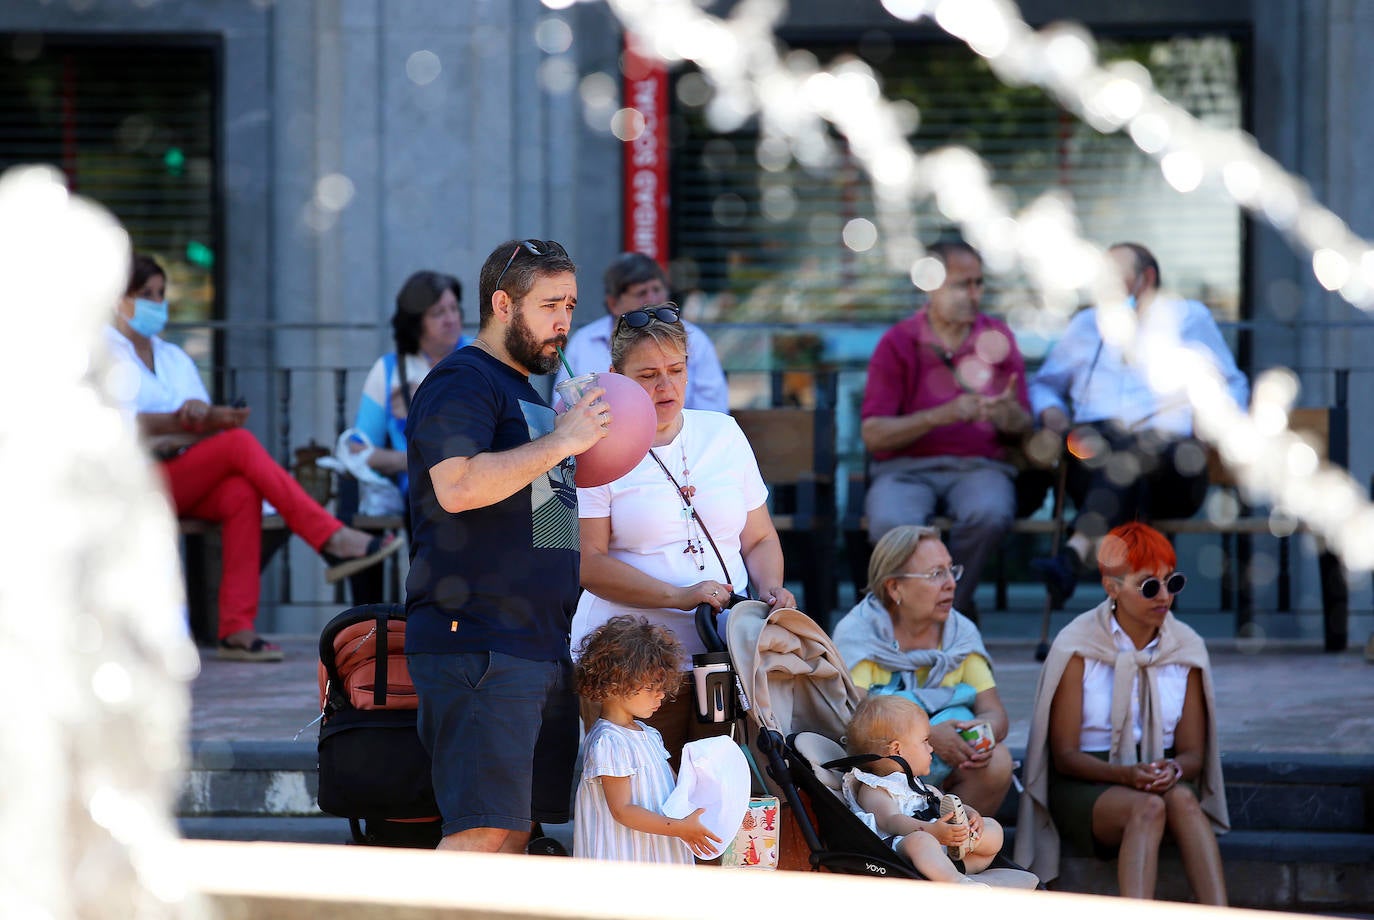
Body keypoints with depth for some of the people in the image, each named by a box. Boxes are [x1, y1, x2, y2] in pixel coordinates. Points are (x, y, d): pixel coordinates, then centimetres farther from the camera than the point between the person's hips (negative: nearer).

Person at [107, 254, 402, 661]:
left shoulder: (175, 358, 25)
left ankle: (237, 628, -39)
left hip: (189, 482, 6)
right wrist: (183, 422, -20)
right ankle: (333, 541, -30)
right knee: (239, 443, -27)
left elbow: (207, 421, 13)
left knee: (241, 493, -30)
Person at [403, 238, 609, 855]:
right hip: (475, 642, -10)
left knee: (517, 826, 6)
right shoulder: (461, 383, -6)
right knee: (483, 828, -17)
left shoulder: (528, 393, 24)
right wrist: (560, 442, -17)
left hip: (542, 643, 10)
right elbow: (457, 486, -23)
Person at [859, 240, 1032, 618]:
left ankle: (953, 607, -11)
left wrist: (1007, 412, -17)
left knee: (990, 514, -35)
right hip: (906, 467, -1)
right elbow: (873, 435, -5)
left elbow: (1022, 427, 9)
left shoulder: (997, 338, 10)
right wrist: (943, 415, -17)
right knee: (892, 524, -36)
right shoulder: (898, 343, 3)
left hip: (979, 464, 1)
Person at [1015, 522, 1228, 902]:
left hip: (1162, 778, 3)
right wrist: (1127, 775, -25)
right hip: (1087, 782, -3)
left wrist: (1175, 769, -20)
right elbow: (1064, 755, -7)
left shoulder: (1186, 648, 5)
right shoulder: (1077, 646, -6)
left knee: (1182, 798, -33)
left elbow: (1193, 753, 6)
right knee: (1148, 807, -35)